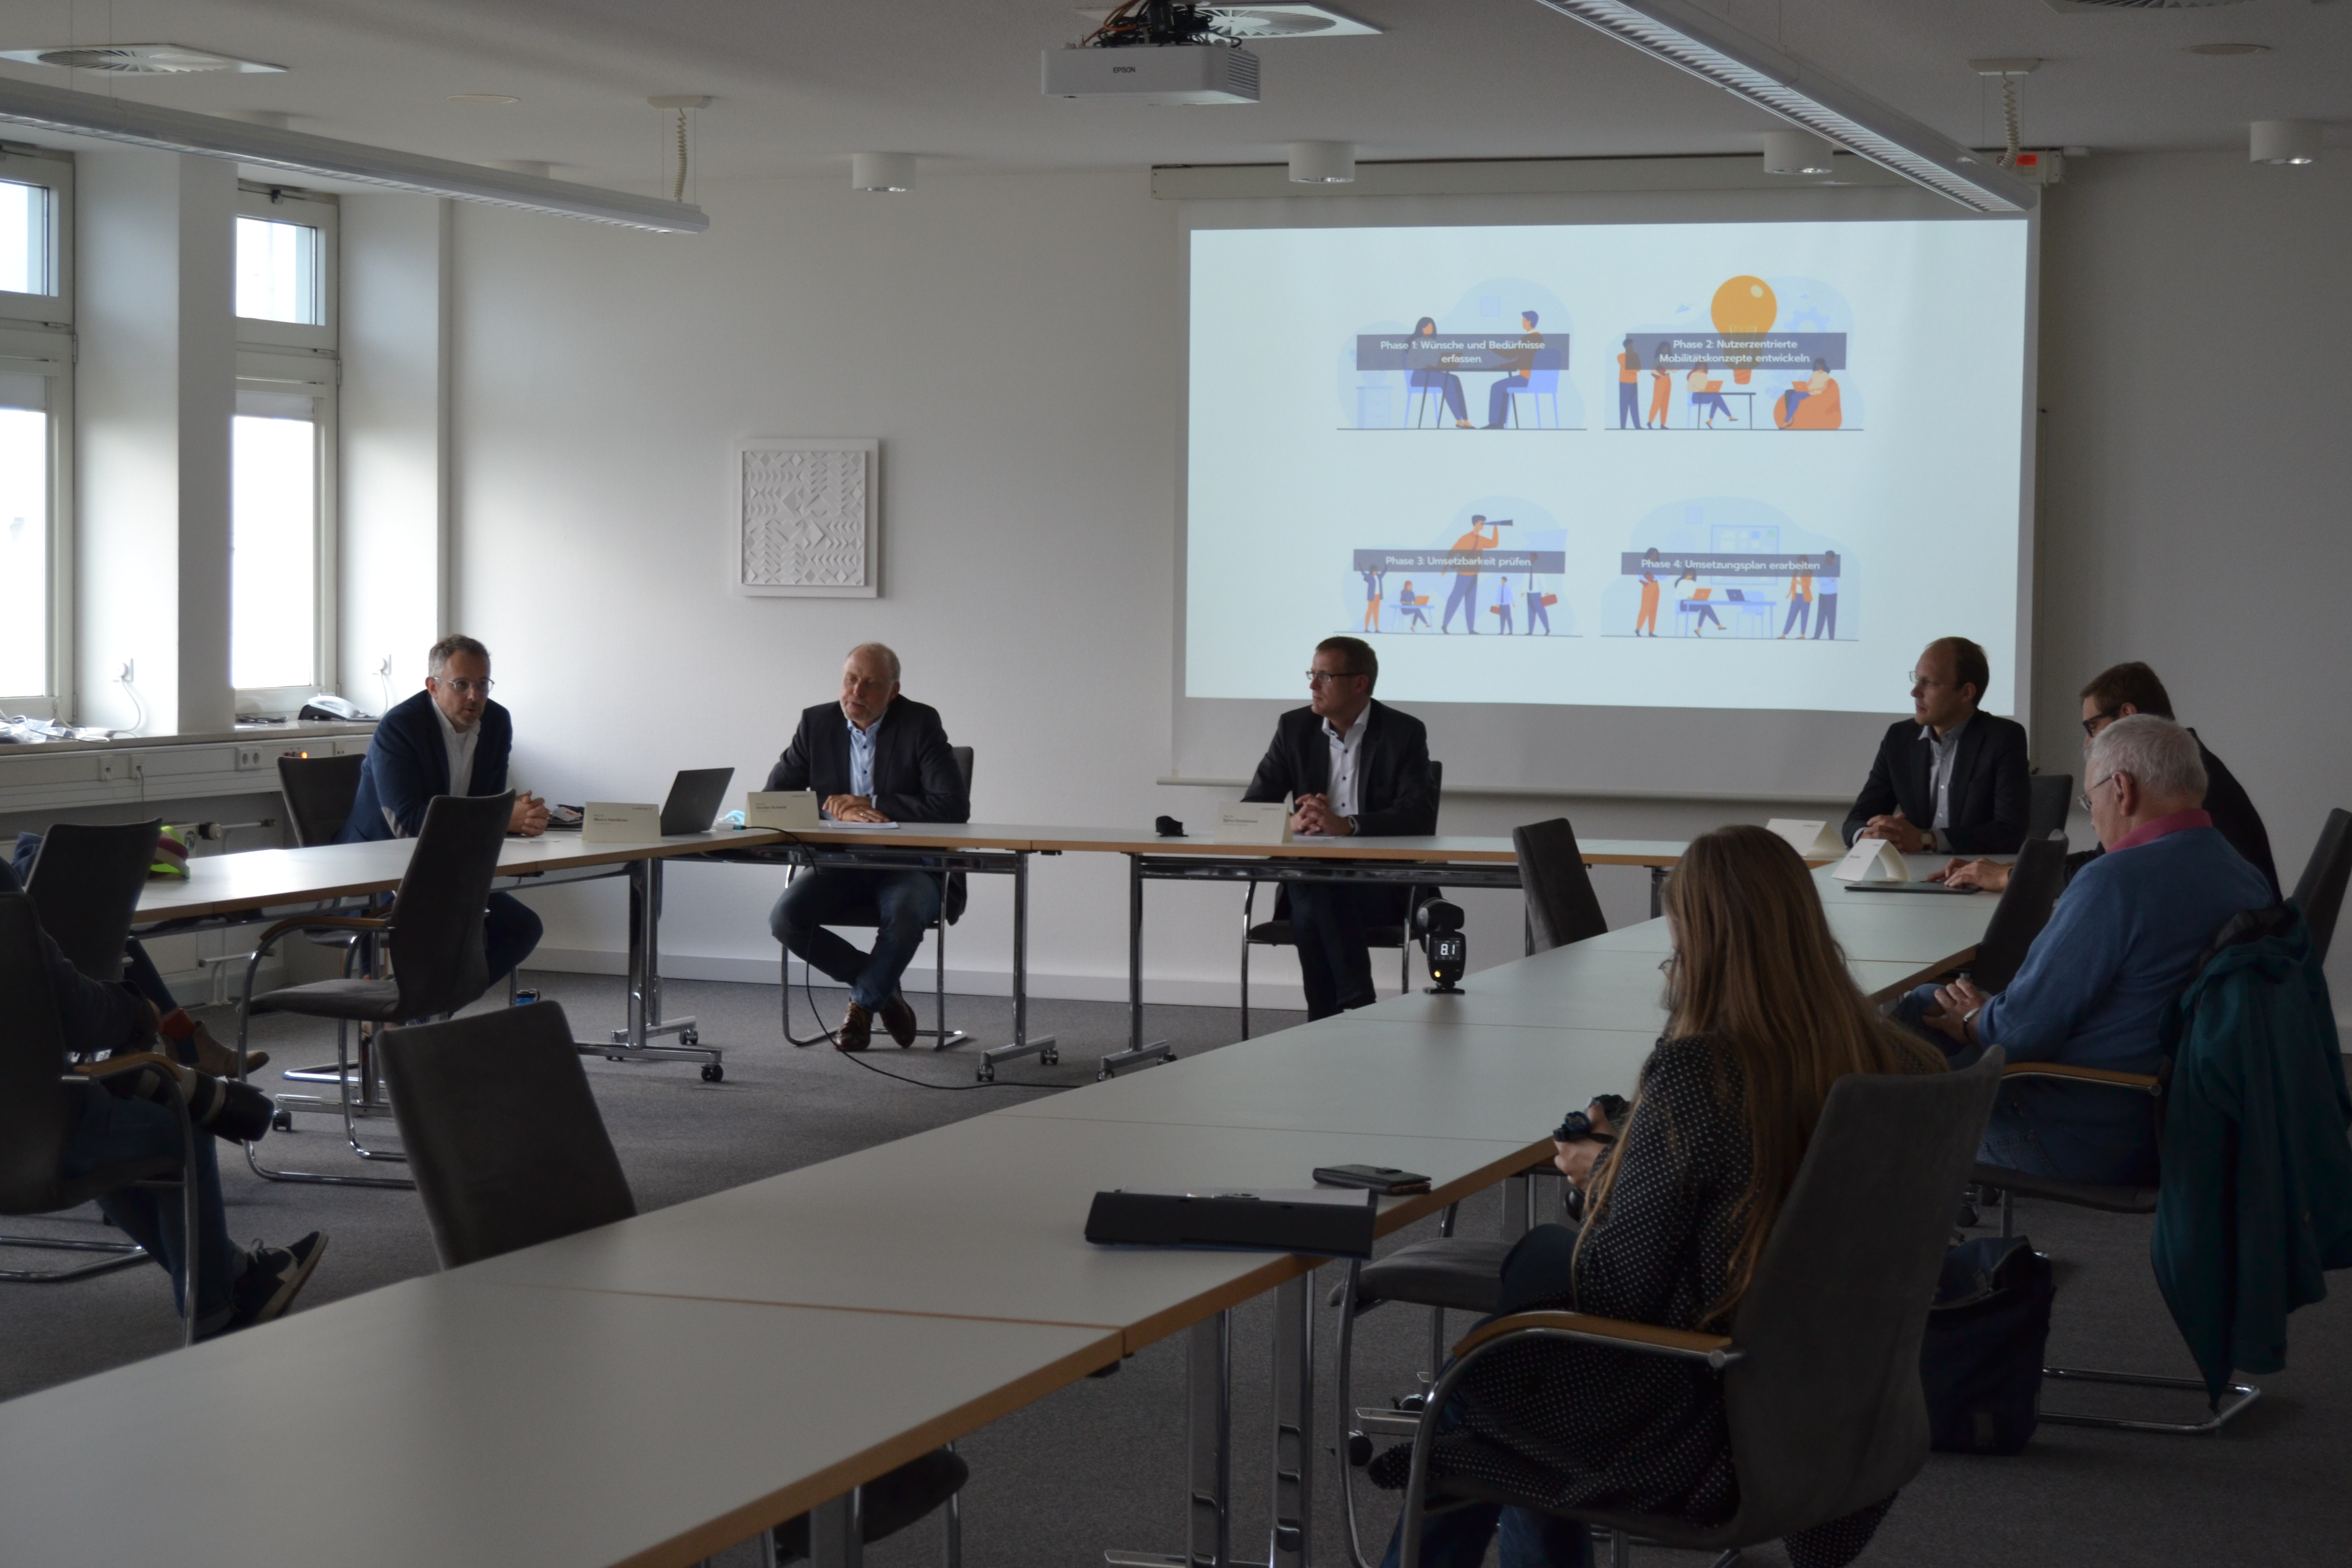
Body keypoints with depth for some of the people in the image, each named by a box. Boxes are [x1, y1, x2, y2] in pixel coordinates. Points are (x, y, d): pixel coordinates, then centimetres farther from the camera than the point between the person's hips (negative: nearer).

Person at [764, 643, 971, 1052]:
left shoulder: (920, 724, -7)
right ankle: (882, 990, 0)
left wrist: (869, 805, -17)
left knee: (906, 914, -36)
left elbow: (954, 807, -17)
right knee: (785, 919, -23)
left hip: (908, 867, -3)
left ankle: (863, 1003, -5)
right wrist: (835, 807, -19)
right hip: (839, 865, 3)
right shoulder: (817, 723, 3)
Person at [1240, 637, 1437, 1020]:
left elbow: (1420, 817, -14)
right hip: (1310, 878, 3)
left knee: (1314, 911, -33)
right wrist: (1292, 822, -19)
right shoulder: (1294, 728, 9)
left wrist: (1347, 826, -29)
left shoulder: (1404, 733, -2)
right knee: (1312, 907, -33)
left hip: (1380, 887, -3)